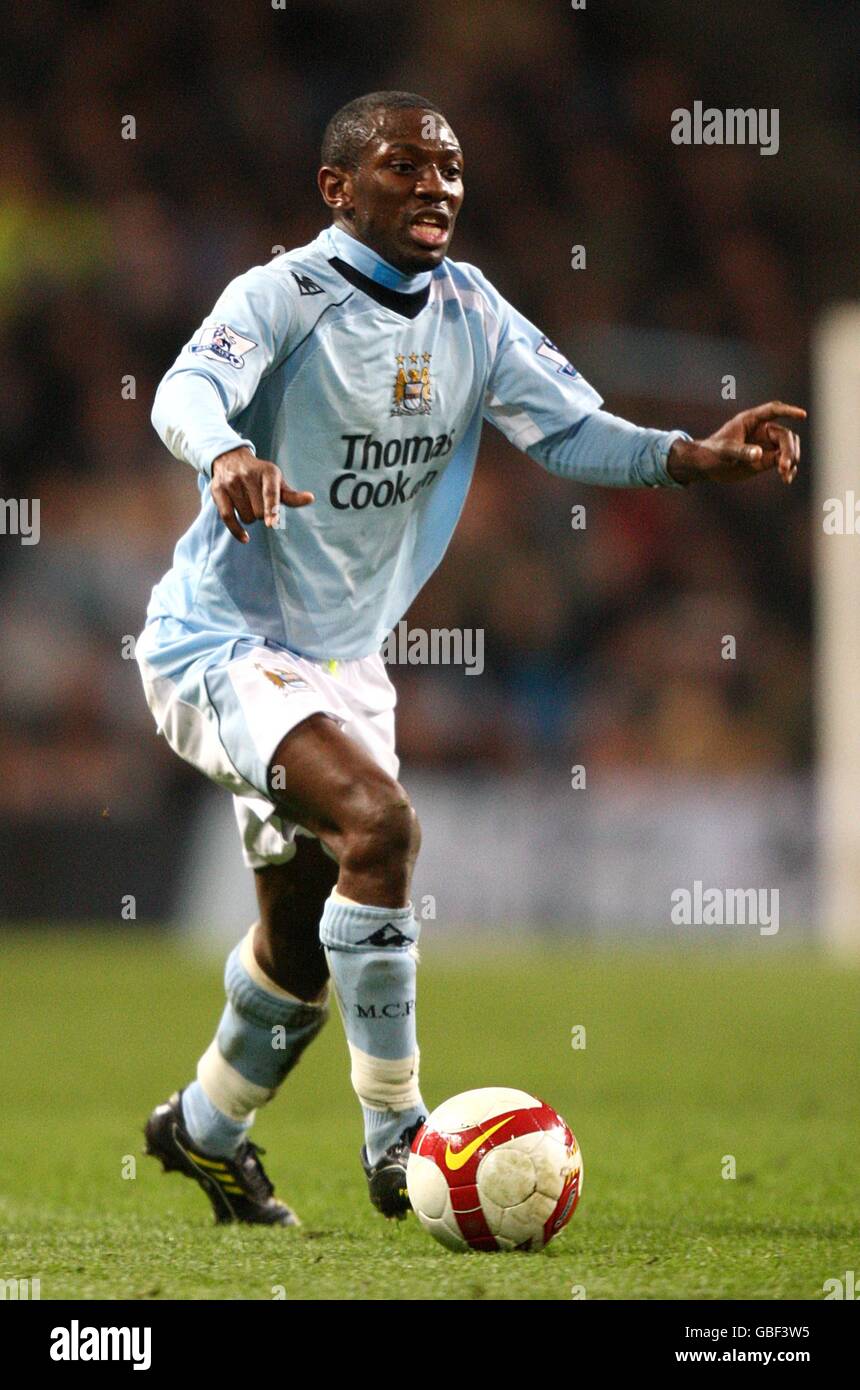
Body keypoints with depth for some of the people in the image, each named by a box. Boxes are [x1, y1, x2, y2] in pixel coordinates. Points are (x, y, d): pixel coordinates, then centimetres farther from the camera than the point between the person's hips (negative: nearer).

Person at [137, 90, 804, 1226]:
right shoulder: (286, 295, -17)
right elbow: (188, 390, -35)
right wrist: (227, 450, -59)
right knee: (377, 822, -29)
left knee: (304, 950, 15)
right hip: (221, 645, -8)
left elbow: (570, 427, -4)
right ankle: (397, 1138, -20)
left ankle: (205, 1132, 41)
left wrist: (697, 457, -23)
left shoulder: (469, 312, 2)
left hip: (344, 658, 8)